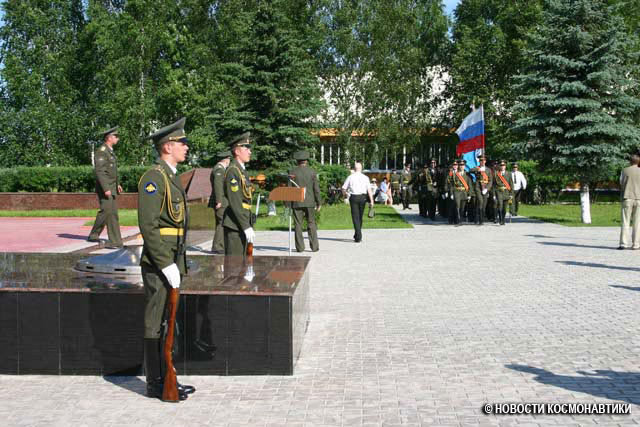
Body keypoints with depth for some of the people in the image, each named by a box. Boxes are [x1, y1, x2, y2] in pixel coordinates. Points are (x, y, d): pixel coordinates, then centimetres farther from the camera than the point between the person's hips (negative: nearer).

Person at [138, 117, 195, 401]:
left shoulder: (172, 177, 17)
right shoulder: (153, 178, -14)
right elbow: (148, 226, -20)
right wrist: (166, 265, -21)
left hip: (172, 263, 10)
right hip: (158, 264, -10)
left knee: (167, 323, 15)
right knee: (156, 324, 0)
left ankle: (165, 378, 25)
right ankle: (155, 384, 10)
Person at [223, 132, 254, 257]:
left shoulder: (243, 170, 17)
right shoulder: (232, 171, -14)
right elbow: (235, 202, -21)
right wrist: (246, 227, -22)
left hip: (243, 224, 10)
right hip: (234, 225, -10)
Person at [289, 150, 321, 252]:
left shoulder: (292, 172, -1)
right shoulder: (312, 172, 1)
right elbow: (316, 188, 0)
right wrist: (319, 202, 7)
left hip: (297, 202, 0)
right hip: (310, 202, 1)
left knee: (298, 225, 4)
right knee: (311, 224, 5)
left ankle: (300, 247, 4)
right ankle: (314, 246, 2)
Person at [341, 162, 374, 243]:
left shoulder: (350, 177, -1)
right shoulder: (365, 177, 1)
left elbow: (343, 189, 2)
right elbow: (369, 190, -7)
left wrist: (347, 193, 24)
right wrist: (371, 201, -8)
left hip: (353, 197, -2)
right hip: (362, 197, 2)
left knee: (355, 217, 0)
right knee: (360, 217, 16)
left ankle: (358, 237, -10)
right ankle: (357, 235, 29)